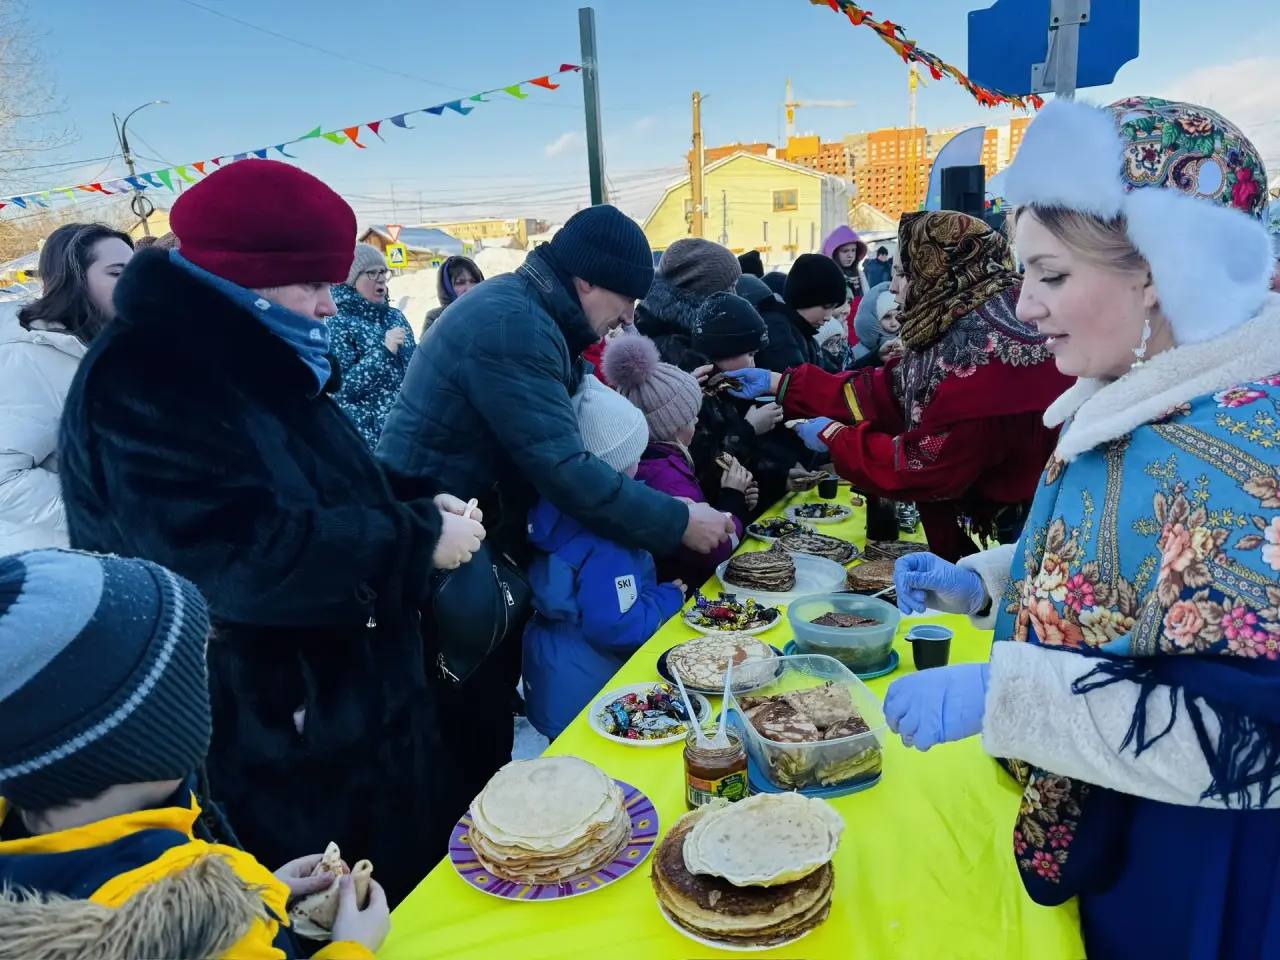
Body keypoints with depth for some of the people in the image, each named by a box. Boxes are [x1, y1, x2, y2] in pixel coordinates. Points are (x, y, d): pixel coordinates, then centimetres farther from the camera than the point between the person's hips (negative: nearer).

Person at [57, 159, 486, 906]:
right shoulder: (142, 383, -22)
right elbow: (247, 555, -32)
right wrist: (419, 540, -23)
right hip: (267, 747, -9)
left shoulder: (255, 363, 10)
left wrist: (418, 510, -1)